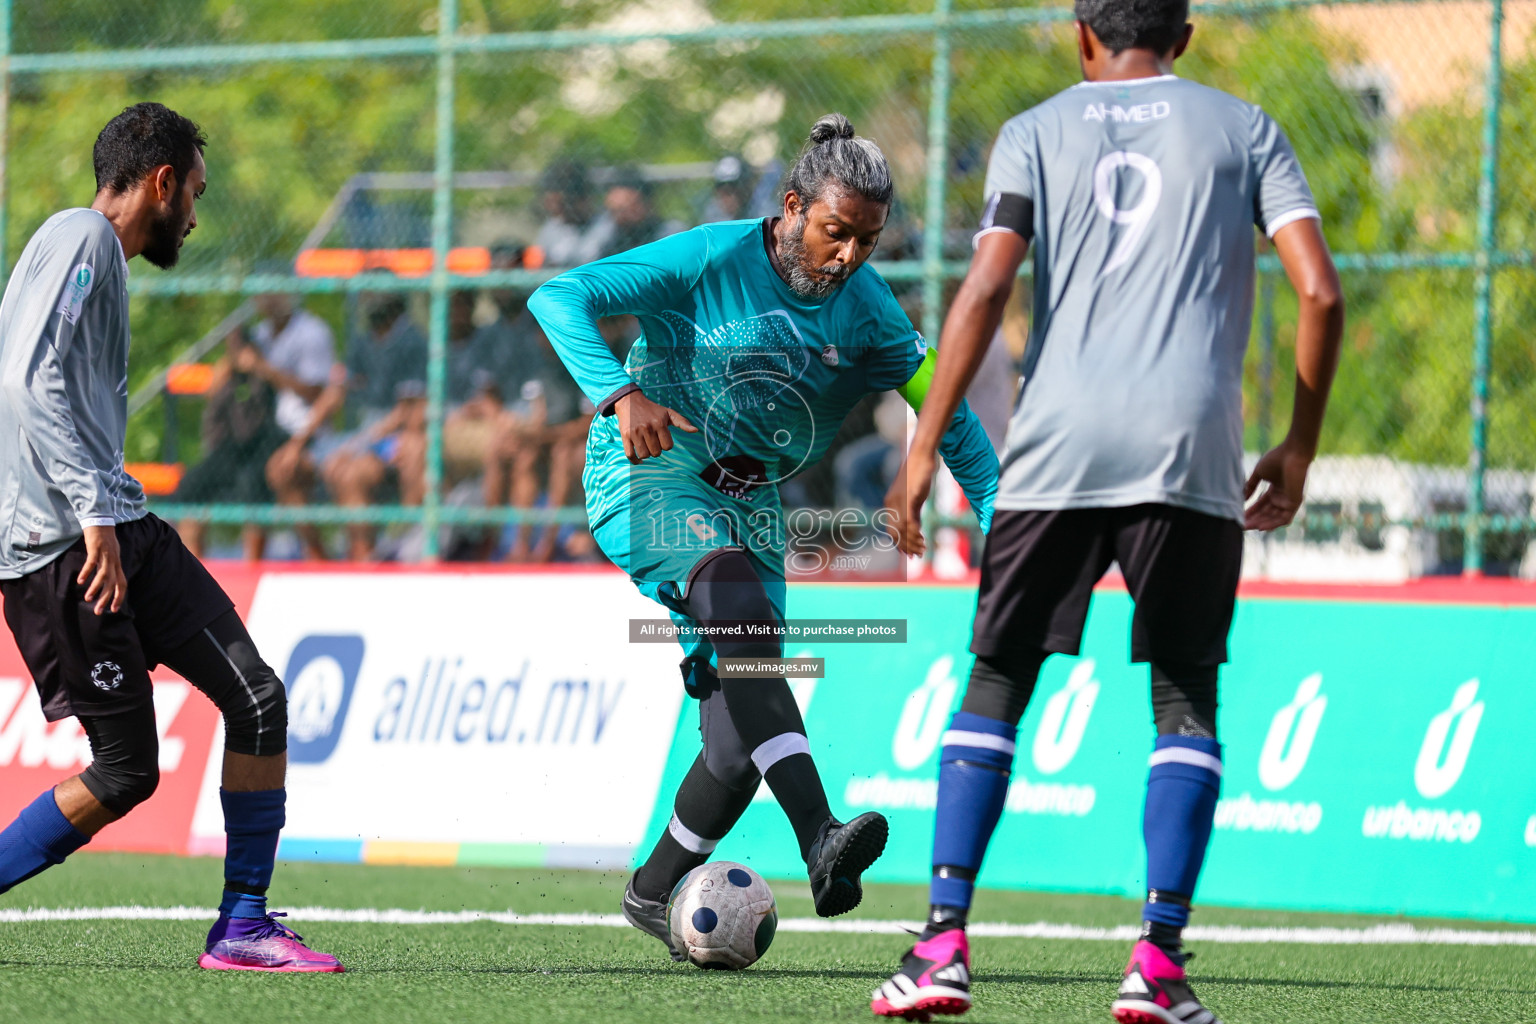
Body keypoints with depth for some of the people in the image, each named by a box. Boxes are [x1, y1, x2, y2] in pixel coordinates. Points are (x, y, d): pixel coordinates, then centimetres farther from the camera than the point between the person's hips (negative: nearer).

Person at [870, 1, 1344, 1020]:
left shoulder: (1037, 132, 12)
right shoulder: (1244, 129, 12)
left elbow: (985, 291, -1)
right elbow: (1320, 293, 2)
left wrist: (925, 449, 1)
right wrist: (1300, 450, 11)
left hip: (1056, 452, 1)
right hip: (1192, 456, -1)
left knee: (994, 688, 10)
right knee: (1186, 705, 7)